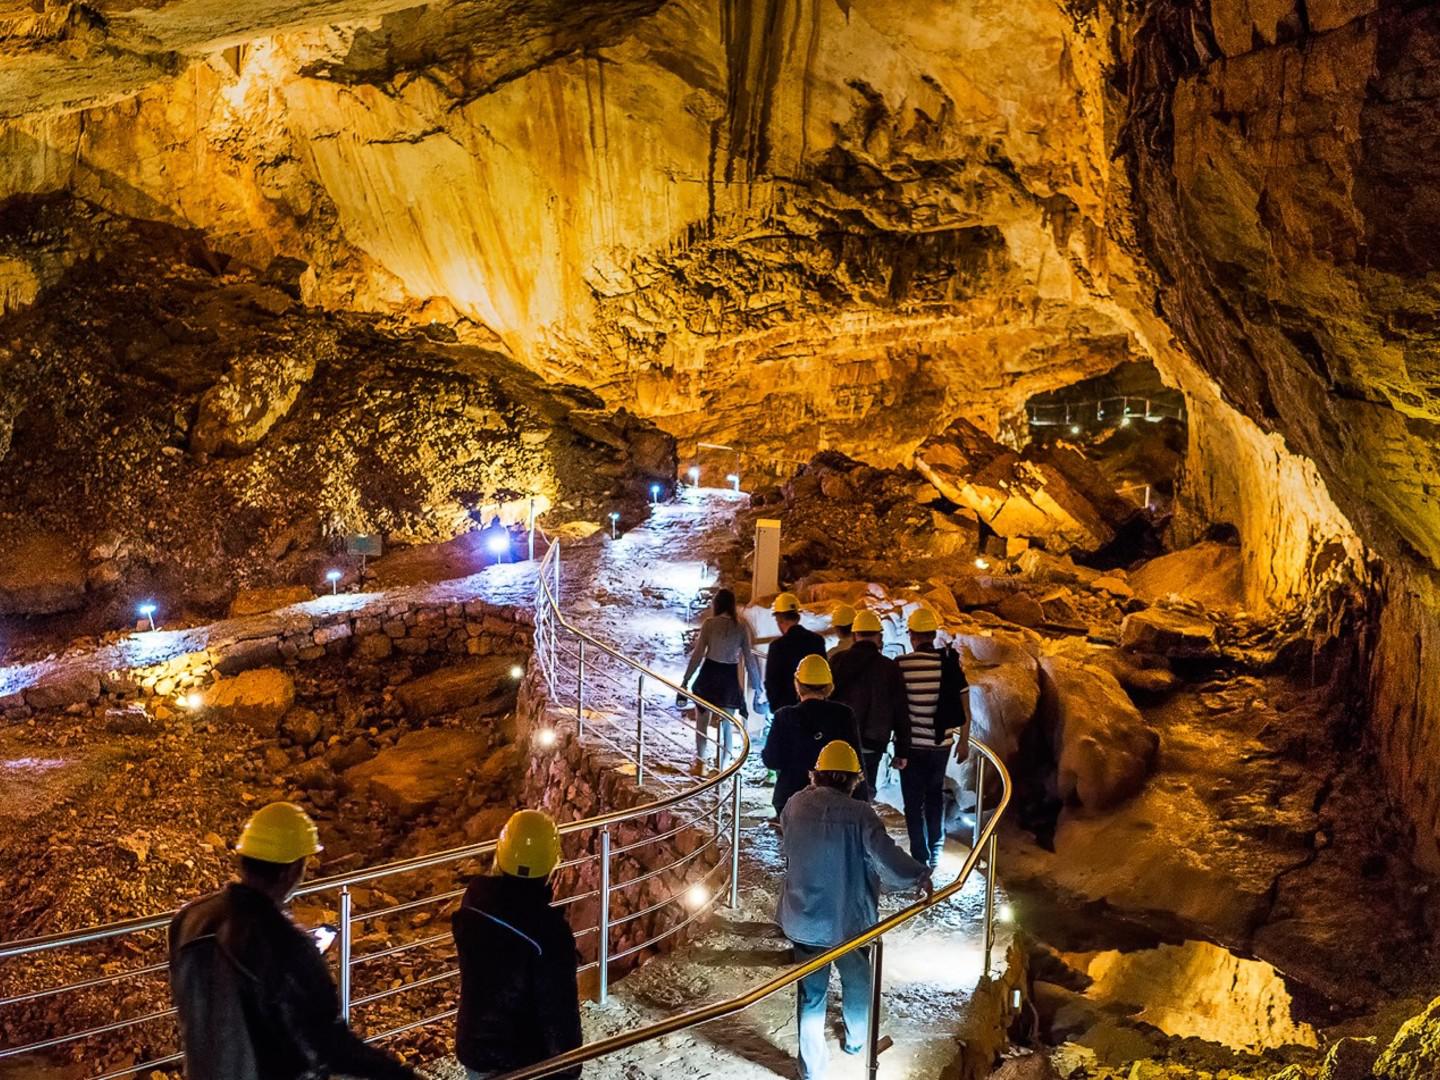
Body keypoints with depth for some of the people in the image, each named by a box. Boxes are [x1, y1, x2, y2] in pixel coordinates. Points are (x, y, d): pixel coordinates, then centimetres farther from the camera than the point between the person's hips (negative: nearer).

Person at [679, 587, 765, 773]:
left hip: (709, 675, -2)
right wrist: (757, 687, 4)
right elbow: (749, 659, -3)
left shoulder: (709, 623, -10)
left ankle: (701, 764, 19)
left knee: (702, 723, 15)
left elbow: (697, 654, -9)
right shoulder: (742, 626, -4)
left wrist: (686, 679, -1)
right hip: (730, 678, 2)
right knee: (727, 726, 13)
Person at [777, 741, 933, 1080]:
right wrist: (920, 875, -14)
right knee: (856, 981, 25)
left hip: (803, 919, 2)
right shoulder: (859, 813, -21)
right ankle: (856, 1040, 46)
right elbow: (886, 857, -27)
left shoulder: (795, 805, -8)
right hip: (849, 920, -2)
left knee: (811, 992, 13)